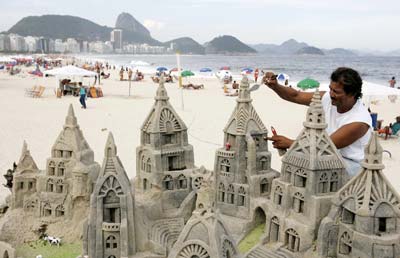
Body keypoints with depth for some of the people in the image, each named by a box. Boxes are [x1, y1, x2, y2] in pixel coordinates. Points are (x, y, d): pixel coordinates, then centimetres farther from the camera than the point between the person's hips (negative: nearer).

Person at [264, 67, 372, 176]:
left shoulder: (360, 120, -26)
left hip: (353, 164, -6)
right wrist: (275, 86, -21)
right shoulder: (328, 98, -6)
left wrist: (290, 143, -27)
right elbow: (296, 96, -1)